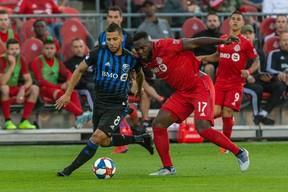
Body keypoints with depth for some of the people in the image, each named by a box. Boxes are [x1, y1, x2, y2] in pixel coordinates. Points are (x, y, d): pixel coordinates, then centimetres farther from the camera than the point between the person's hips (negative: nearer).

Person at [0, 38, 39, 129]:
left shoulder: (20, 60, -3)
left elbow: (29, 80, -3)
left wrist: (22, 89, -24)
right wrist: (12, 65, -31)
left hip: (15, 89, 5)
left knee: (35, 89, -16)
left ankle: (24, 121, -17)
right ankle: (8, 121, -29)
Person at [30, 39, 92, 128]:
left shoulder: (57, 62, 18)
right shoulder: (37, 62, 0)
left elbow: (68, 74, 9)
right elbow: (40, 81, -12)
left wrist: (69, 82, -18)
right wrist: (59, 86, -20)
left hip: (56, 87, 6)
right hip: (43, 89, -6)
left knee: (73, 92, -23)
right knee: (59, 93, -35)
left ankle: (79, 119, -43)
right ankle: (80, 114, -48)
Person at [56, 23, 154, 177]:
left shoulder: (130, 58, -5)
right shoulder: (98, 53, -9)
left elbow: (139, 74, 19)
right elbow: (79, 70, 3)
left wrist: (139, 89, 36)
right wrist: (67, 94, 1)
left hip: (118, 105, -3)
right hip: (99, 102, 3)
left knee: (98, 137, -19)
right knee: (105, 142, 12)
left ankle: (70, 169, -12)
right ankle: (141, 139, 33)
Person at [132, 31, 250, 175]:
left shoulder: (165, 46, -20)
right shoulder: (145, 61, 1)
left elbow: (194, 42, -20)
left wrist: (223, 42, -25)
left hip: (200, 86, -8)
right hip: (182, 93, 8)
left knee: (202, 128, -21)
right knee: (158, 124, -3)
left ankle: (239, 153, -4)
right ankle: (168, 168, 7)